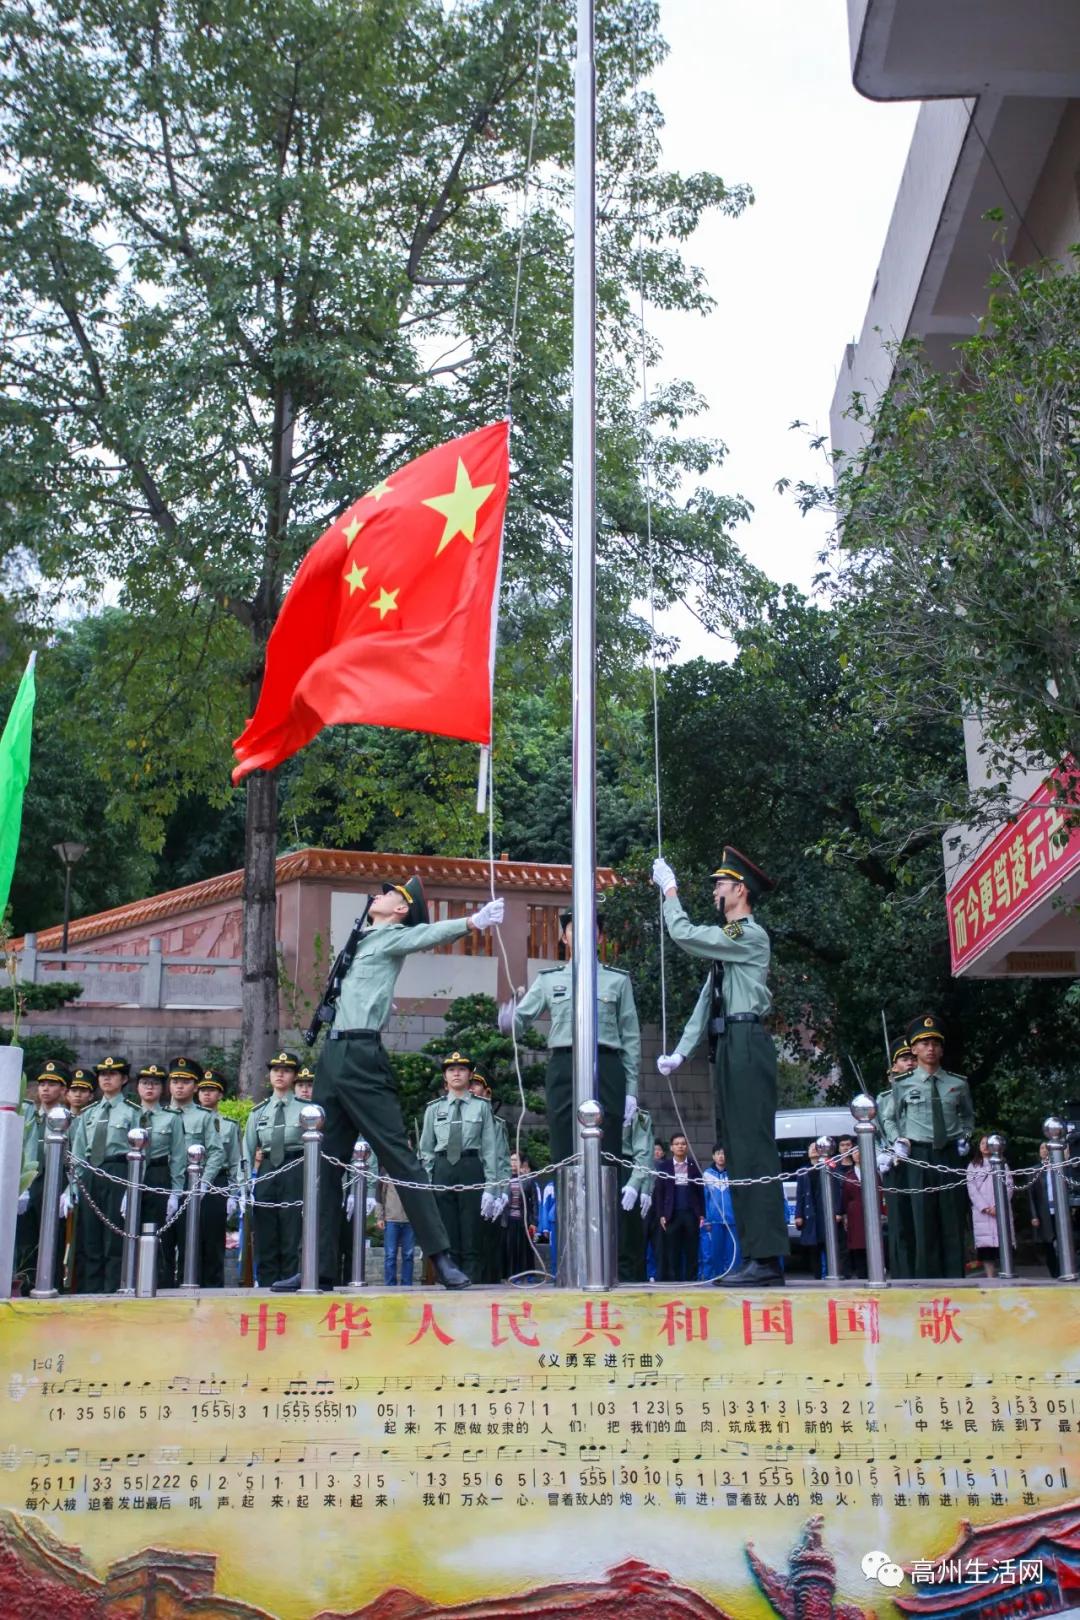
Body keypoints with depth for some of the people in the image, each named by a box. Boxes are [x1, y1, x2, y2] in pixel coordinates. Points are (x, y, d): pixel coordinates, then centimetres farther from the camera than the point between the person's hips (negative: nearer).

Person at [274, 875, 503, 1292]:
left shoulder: (393, 936, 1)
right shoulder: (361, 937, 21)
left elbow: (428, 934, -17)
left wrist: (472, 922, -33)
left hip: (362, 1058, -8)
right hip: (331, 1055, 8)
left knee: (398, 1156, -10)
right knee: (325, 1165, 7)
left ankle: (442, 1259, -7)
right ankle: (320, 1268, 13)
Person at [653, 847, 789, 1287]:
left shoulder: (750, 934, -5)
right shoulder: (728, 941, 24)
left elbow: (685, 935, -13)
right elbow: (706, 1003, 22)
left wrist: (669, 890, 1)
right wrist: (682, 1052, 16)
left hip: (746, 1044, -10)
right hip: (727, 1048, 10)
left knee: (753, 1148, -13)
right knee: (737, 1150, 8)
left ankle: (767, 1259, -14)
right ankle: (753, 1255, 10)